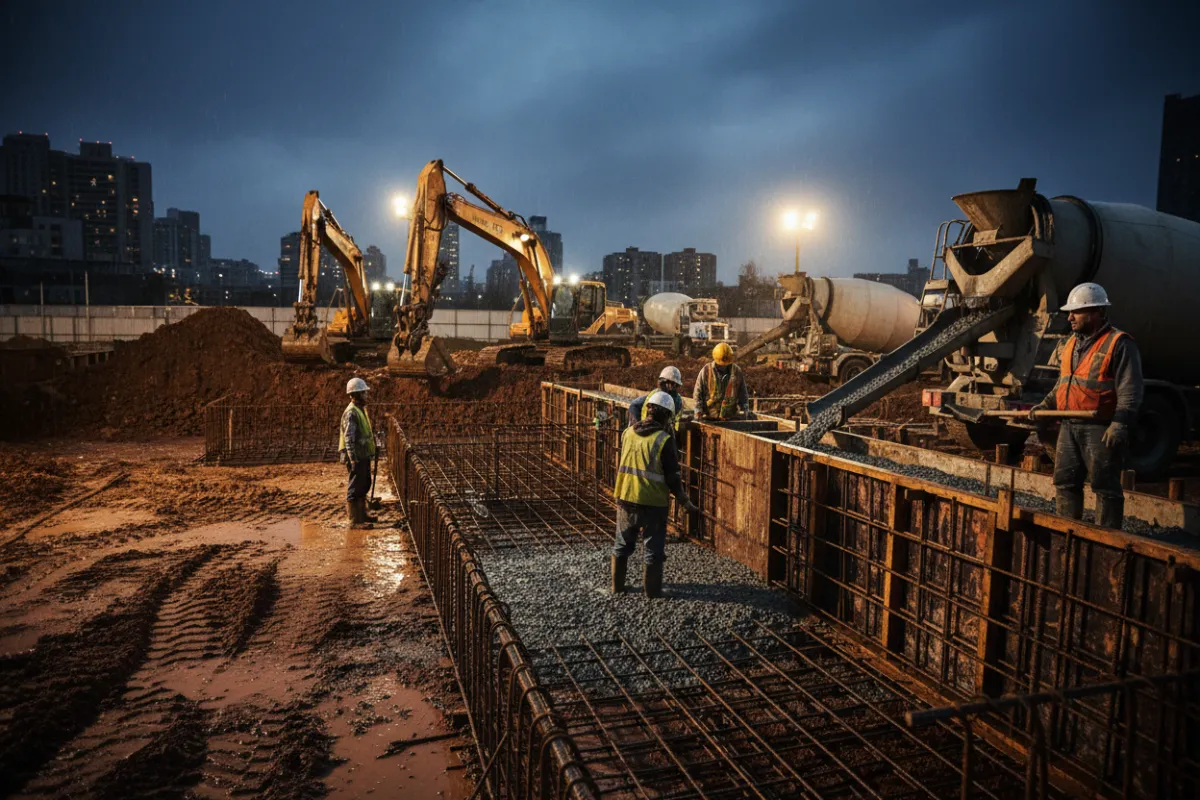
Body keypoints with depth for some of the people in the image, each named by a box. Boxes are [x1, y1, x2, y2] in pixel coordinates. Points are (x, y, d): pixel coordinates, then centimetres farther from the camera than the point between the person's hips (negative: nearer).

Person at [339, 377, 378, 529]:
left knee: (364, 486, 19)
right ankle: (354, 521, 1)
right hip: (356, 457, -10)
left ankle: (362, 515, 31)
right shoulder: (351, 413, -17)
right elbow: (348, 438, -22)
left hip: (364, 456, 10)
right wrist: (353, 459, -24)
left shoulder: (361, 409, 14)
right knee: (354, 489, -4)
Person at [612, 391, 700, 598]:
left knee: (622, 544, 19)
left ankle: (617, 586, 28)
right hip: (653, 503, -4)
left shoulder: (628, 432, -1)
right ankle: (652, 589, 19)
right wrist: (684, 501, 0)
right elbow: (672, 476, -11)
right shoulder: (665, 439, -14)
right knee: (654, 548, 12)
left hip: (626, 498, 4)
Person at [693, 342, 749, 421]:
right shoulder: (706, 370, -2)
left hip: (731, 417, 2)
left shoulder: (737, 371, 4)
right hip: (709, 417, -1)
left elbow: (743, 393, 12)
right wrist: (698, 410, -9)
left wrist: (744, 409, 3)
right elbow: (697, 393, 1)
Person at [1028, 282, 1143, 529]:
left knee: (1105, 486, 0)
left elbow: (1130, 390, -14)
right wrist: (1046, 404, 12)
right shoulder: (1072, 344, 17)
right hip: (1069, 427, 8)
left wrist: (1120, 424, -22)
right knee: (1065, 481, 11)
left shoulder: (1119, 344, -8)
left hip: (1101, 429, -8)